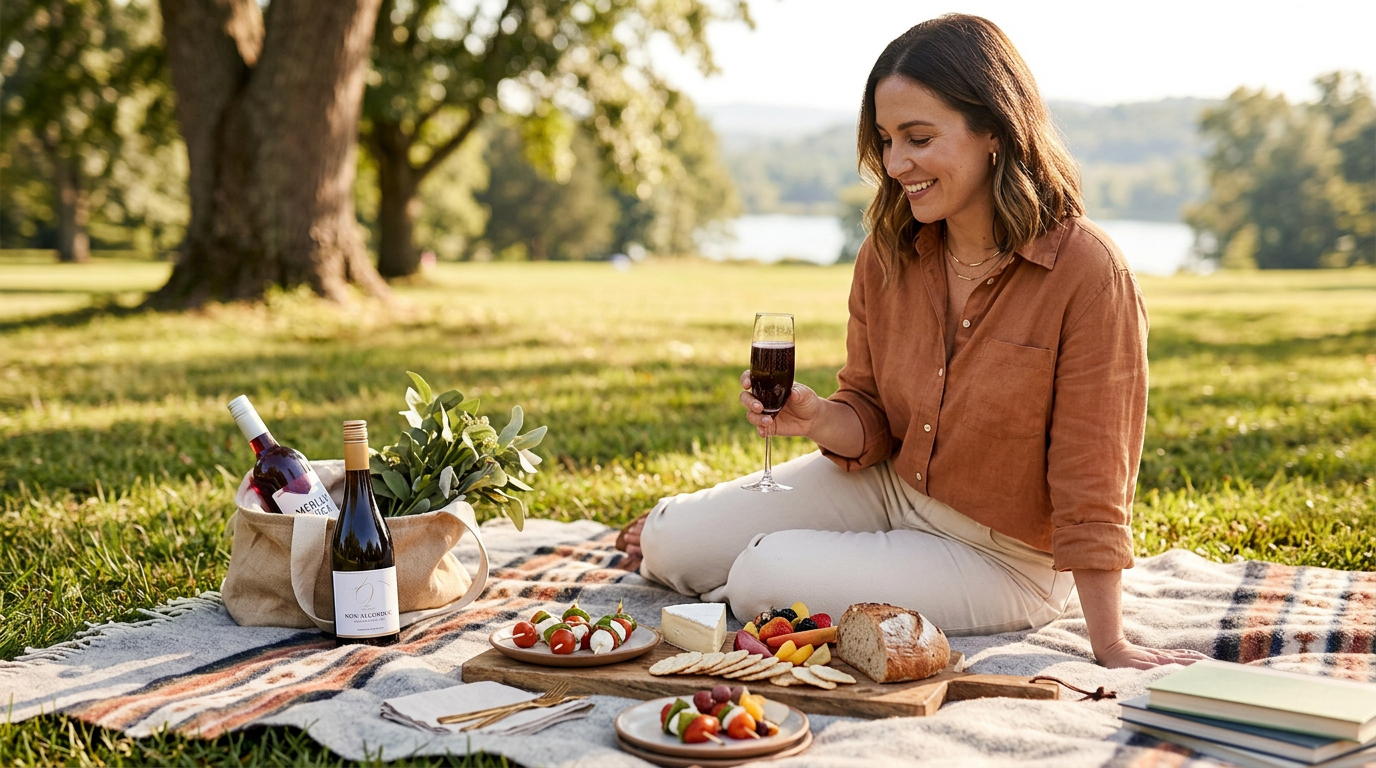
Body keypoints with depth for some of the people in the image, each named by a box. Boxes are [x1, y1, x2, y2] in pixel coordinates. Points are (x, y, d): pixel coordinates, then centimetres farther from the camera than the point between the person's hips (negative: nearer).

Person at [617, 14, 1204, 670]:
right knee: (670, 543, -5)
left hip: (1000, 559, -5)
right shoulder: (889, 250, -7)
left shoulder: (1087, 272, -24)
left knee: (767, 582, -21)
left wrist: (1111, 647, -18)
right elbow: (872, 424, 1)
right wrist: (817, 418, -22)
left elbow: (1091, 486, -20)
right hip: (889, 487, 5)